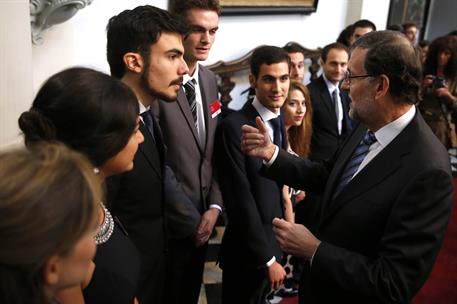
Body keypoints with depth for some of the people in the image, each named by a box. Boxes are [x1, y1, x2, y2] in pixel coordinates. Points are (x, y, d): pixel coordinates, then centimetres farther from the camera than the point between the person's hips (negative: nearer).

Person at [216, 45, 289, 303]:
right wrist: (268, 258, -15)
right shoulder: (235, 127, -19)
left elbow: (277, 186, 7)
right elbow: (240, 200, -20)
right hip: (248, 251, -7)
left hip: (275, 242, 7)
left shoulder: (278, 122, 4)